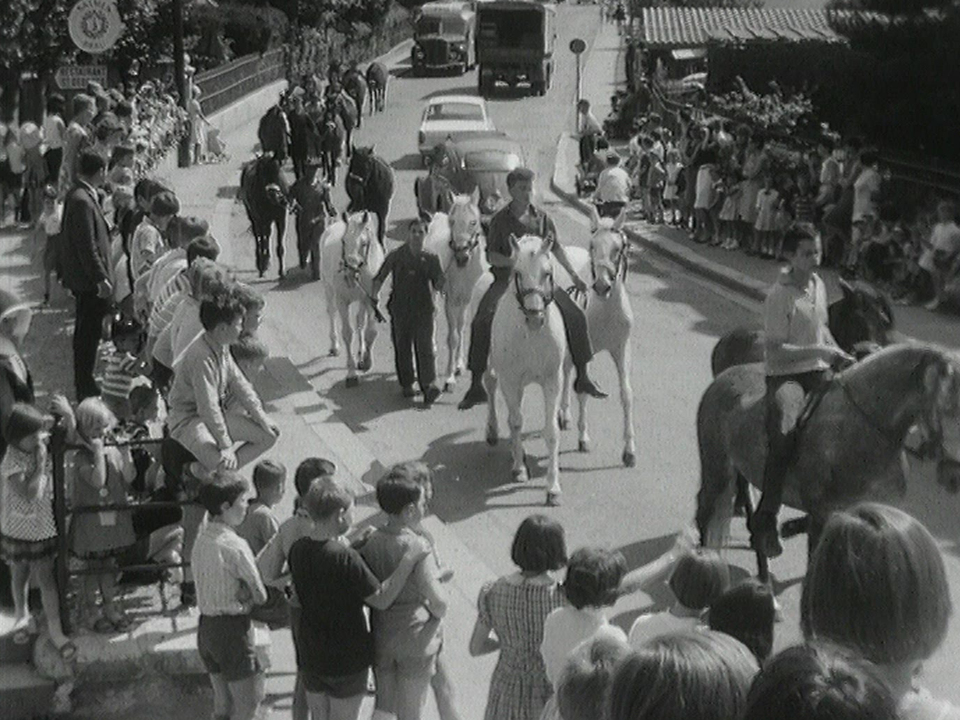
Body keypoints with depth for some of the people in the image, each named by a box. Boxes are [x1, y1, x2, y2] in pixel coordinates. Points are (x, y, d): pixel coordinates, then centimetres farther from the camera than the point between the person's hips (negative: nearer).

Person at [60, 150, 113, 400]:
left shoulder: (78, 195, 10)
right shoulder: (82, 201, -21)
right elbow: (87, 246, -23)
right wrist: (101, 279, -21)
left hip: (82, 279, 10)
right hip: (88, 279, -10)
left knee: (86, 331, 19)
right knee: (88, 333, -3)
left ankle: (83, 382, 29)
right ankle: (85, 387, 4)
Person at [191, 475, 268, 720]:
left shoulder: (201, 539, 5)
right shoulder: (234, 546, -20)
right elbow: (260, 595, -14)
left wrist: (241, 596, -6)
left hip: (206, 625, 8)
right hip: (233, 628, -8)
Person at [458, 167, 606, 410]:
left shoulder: (542, 218, 5)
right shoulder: (500, 220, -4)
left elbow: (556, 249, 16)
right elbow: (492, 256, -4)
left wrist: (574, 275, 16)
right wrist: (511, 261, -24)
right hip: (506, 279, -3)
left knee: (575, 316, -8)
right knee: (481, 322, -24)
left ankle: (582, 377, 8)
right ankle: (476, 386, -16)